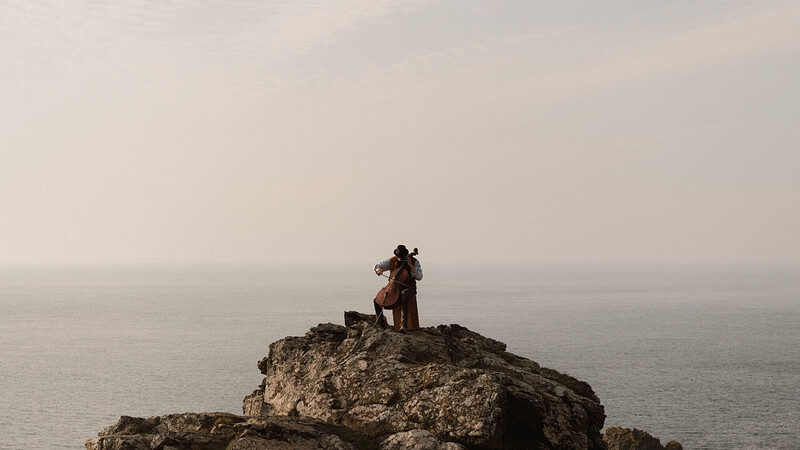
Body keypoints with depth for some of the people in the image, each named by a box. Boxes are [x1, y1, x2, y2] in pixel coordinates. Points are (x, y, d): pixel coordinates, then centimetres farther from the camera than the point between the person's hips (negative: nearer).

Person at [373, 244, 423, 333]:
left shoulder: (414, 262, -3)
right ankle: (379, 324, 4)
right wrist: (378, 269, -16)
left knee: (404, 298, -40)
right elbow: (376, 266, 9)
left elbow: (419, 277, -13)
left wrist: (410, 265, -19)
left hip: (408, 289, -5)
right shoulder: (392, 261, 6)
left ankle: (403, 325, -45)